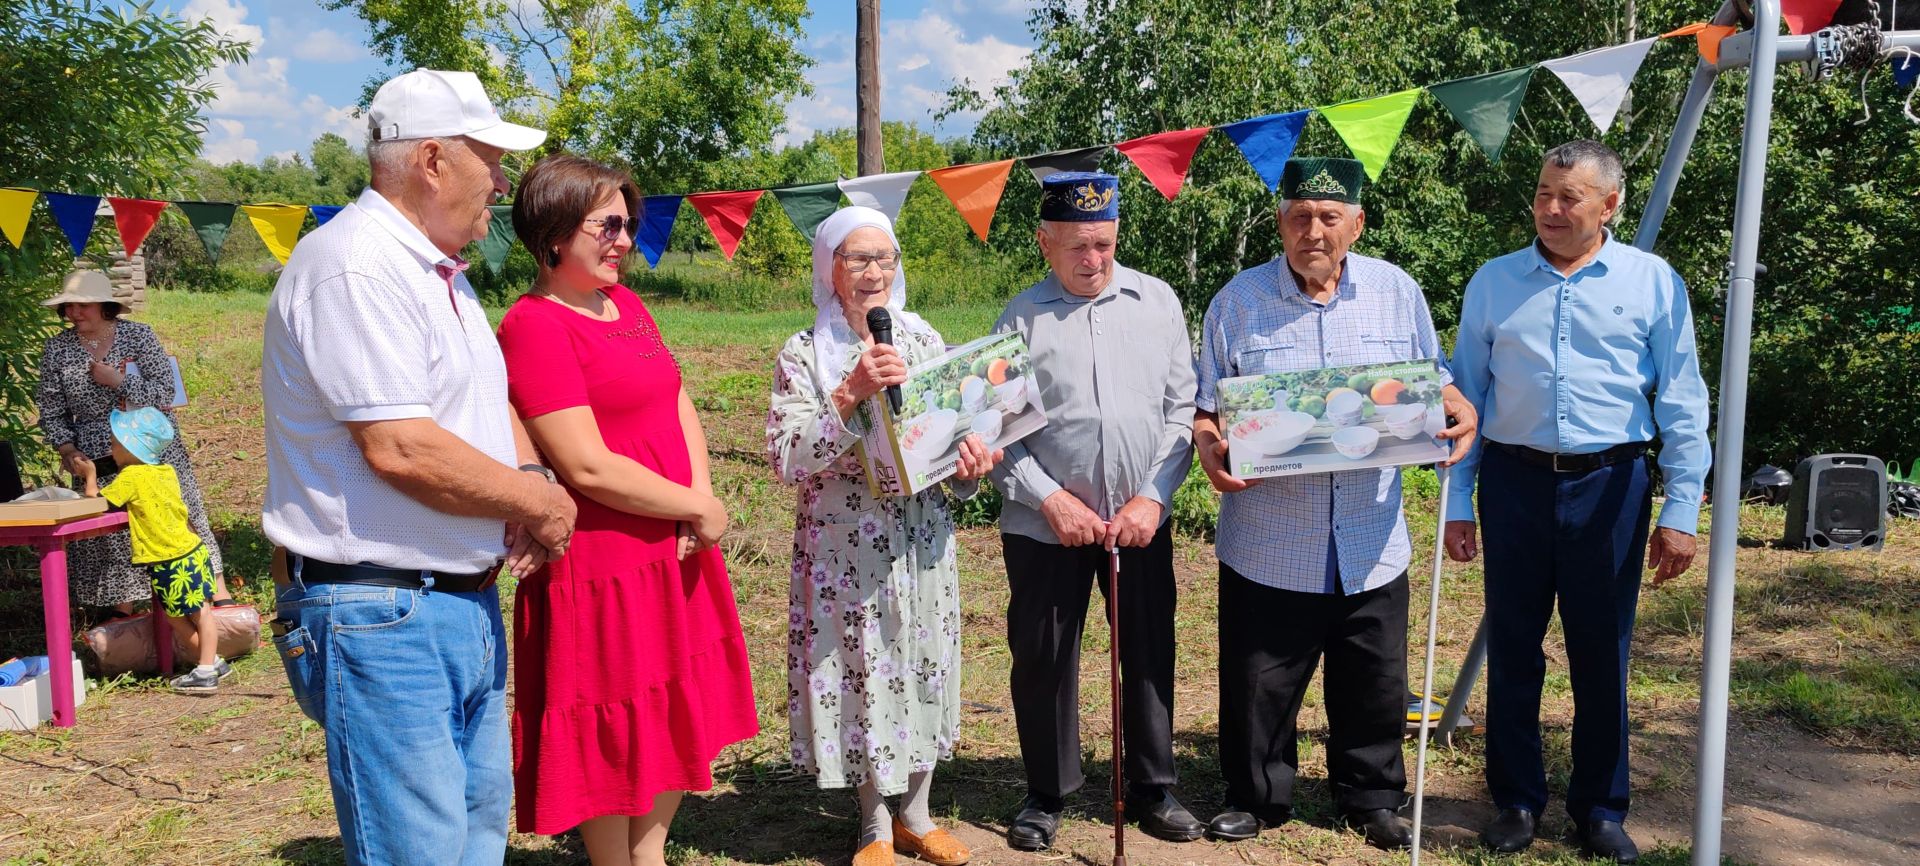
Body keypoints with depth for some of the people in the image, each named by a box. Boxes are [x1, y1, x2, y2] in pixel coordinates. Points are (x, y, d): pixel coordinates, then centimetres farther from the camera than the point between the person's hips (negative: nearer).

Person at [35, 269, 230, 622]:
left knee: (180, 518, 0)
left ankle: (218, 594, 6)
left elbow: (164, 392, -9)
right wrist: (67, 451, -6)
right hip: (98, 461, 2)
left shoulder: (138, 335, -4)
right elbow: (51, 412, 5)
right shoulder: (57, 349, 2)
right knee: (107, 531, 4)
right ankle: (121, 604, 20)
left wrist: (117, 381, -17)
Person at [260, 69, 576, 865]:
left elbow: (492, 401, 22)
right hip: (381, 613, -10)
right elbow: (399, 447, -26)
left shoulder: (439, 272, 14)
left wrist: (531, 477, 0)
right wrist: (538, 501, -13)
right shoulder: (354, 267, -17)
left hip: (469, 600, 10)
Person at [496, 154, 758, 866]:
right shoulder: (534, 326, -16)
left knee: (678, 723, 19)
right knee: (615, 745, 7)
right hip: (604, 572, -9)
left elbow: (679, 406, 12)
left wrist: (699, 494, -6)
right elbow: (589, 468, -22)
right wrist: (699, 507, -13)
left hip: (676, 556, 9)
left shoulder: (625, 304, 11)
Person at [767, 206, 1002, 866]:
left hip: (921, 540, 3)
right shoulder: (803, 355, -6)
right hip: (845, 548, -3)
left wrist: (968, 465, -13)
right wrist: (851, 395, -25)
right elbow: (786, 458, -15)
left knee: (923, 667, 11)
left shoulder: (924, 340, 4)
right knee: (861, 673, 5)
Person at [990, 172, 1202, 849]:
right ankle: (1047, 794, 25)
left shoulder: (1157, 301, 4)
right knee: (1042, 660, 7)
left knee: (1149, 654, 10)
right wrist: (1050, 498, -12)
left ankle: (1153, 789, 28)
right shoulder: (1020, 318, -1)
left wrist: (1153, 496, -6)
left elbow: (1181, 407, 3)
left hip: (1142, 518, 2)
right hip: (1046, 522, -1)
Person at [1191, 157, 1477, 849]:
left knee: (1374, 685, 12)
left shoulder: (1397, 291, 4)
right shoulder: (1239, 300, -1)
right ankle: (1257, 798, 29)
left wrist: (1459, 409, -8)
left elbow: (1433, 381, 13)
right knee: (1259, 682, 8)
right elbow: (1206, 404, 4)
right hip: (1268, 539, -1)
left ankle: (1372, 799, 33)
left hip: (1371, 539, 2)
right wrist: (1207, 443, -17)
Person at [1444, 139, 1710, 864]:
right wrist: (1455, 502, 4)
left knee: (1601, 655, 7)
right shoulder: (1493, 281, 6)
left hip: (1610, 485, -1)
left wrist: (1681, 511, -3)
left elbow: (1682, 405, 2)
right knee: (1513, 650, 8)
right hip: (1514, 483, 1)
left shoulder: (1653, 282, 2)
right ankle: (1516, 800, 22)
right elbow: (1464, 395, 8)